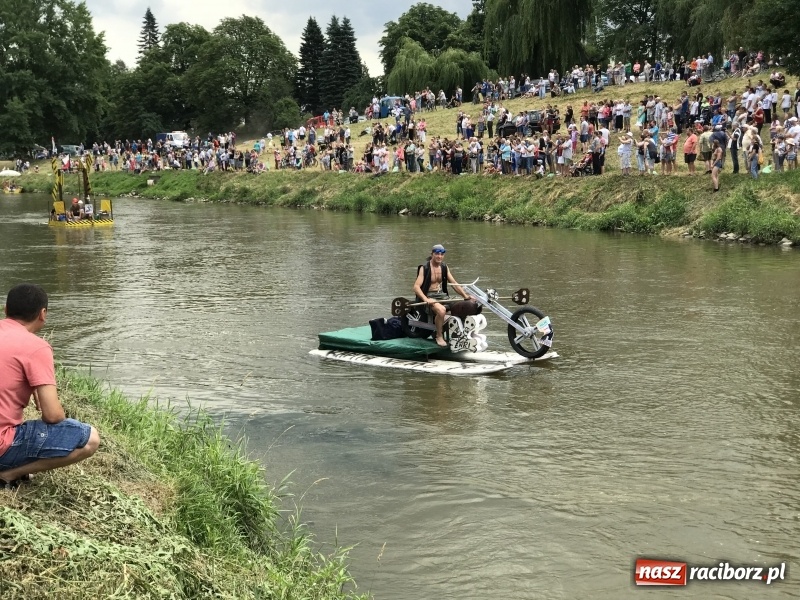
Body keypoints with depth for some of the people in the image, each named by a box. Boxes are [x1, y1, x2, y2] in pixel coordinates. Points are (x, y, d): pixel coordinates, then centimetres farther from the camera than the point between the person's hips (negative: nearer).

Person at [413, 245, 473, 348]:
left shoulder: (444, 268, 10)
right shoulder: (424, 268, -8)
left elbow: (454, 284, 12)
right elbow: (416, 286, -17)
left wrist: (465, 296, -2)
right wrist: (426, 299, -32)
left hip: (442, 295, 6)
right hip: (429, 297, -6)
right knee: (441, 310, -36)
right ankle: (439, 336, -16)